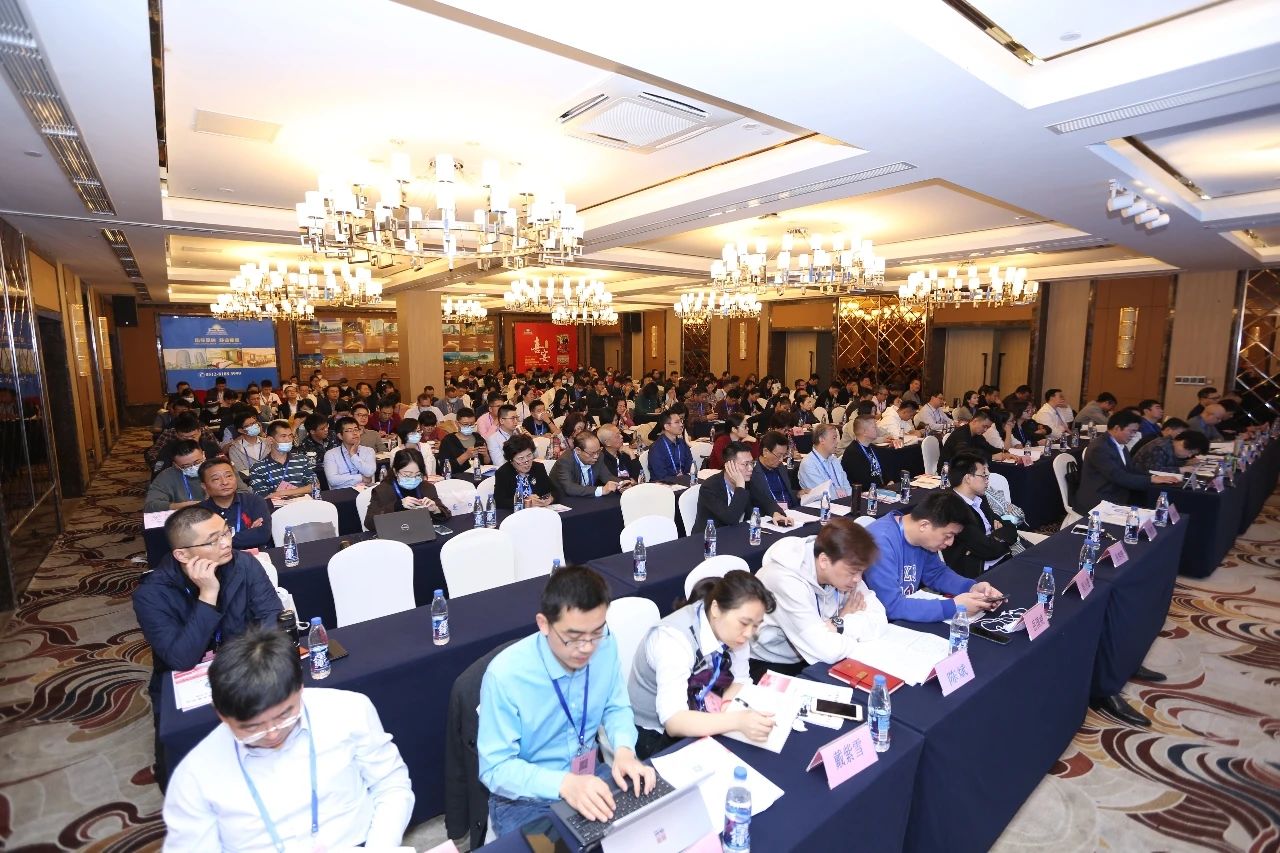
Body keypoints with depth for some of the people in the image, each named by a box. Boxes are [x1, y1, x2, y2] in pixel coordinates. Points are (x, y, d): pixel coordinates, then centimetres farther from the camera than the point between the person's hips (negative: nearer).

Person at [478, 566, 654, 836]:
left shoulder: (605, 645, -13)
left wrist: (624, 750, -19)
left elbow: (617, 708, 1)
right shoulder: (505, 674, -26)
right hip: (525, 798, -3)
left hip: (591, 777, 4)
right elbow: (495, 768, -20)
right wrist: (564, 784, -33)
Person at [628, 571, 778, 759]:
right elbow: (673, 722, -35)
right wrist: (738, 720, -45)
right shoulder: (674, 638, -31)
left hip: (699, 719, 6)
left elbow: (739, 682, -3)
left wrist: (728, 706, -24)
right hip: (656, 734, -5)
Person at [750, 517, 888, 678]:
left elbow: (878, 621, -12)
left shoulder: (843, 569, -10)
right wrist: (856, 626, -18)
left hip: (808, 659, 6)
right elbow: (827, 650, -34)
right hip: (767, 665, -6)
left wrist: (838, 625, -25)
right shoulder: (786, 580, -33)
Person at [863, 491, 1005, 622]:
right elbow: (891, 605, -31)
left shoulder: (922, 538, -2)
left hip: (906, 621, 8)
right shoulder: (881, 541, -28)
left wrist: (972, 588, -3)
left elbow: (936, 573, 15)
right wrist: (952, 607, -25)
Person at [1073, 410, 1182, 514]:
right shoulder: (1099, 448, -19)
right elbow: (1119, 477, -22)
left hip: (1115, 500, 9)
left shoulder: (1120, 445, 11)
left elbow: (1130, 471, 9)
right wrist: (1151, 479, -16)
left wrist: (1154, 476, -6)